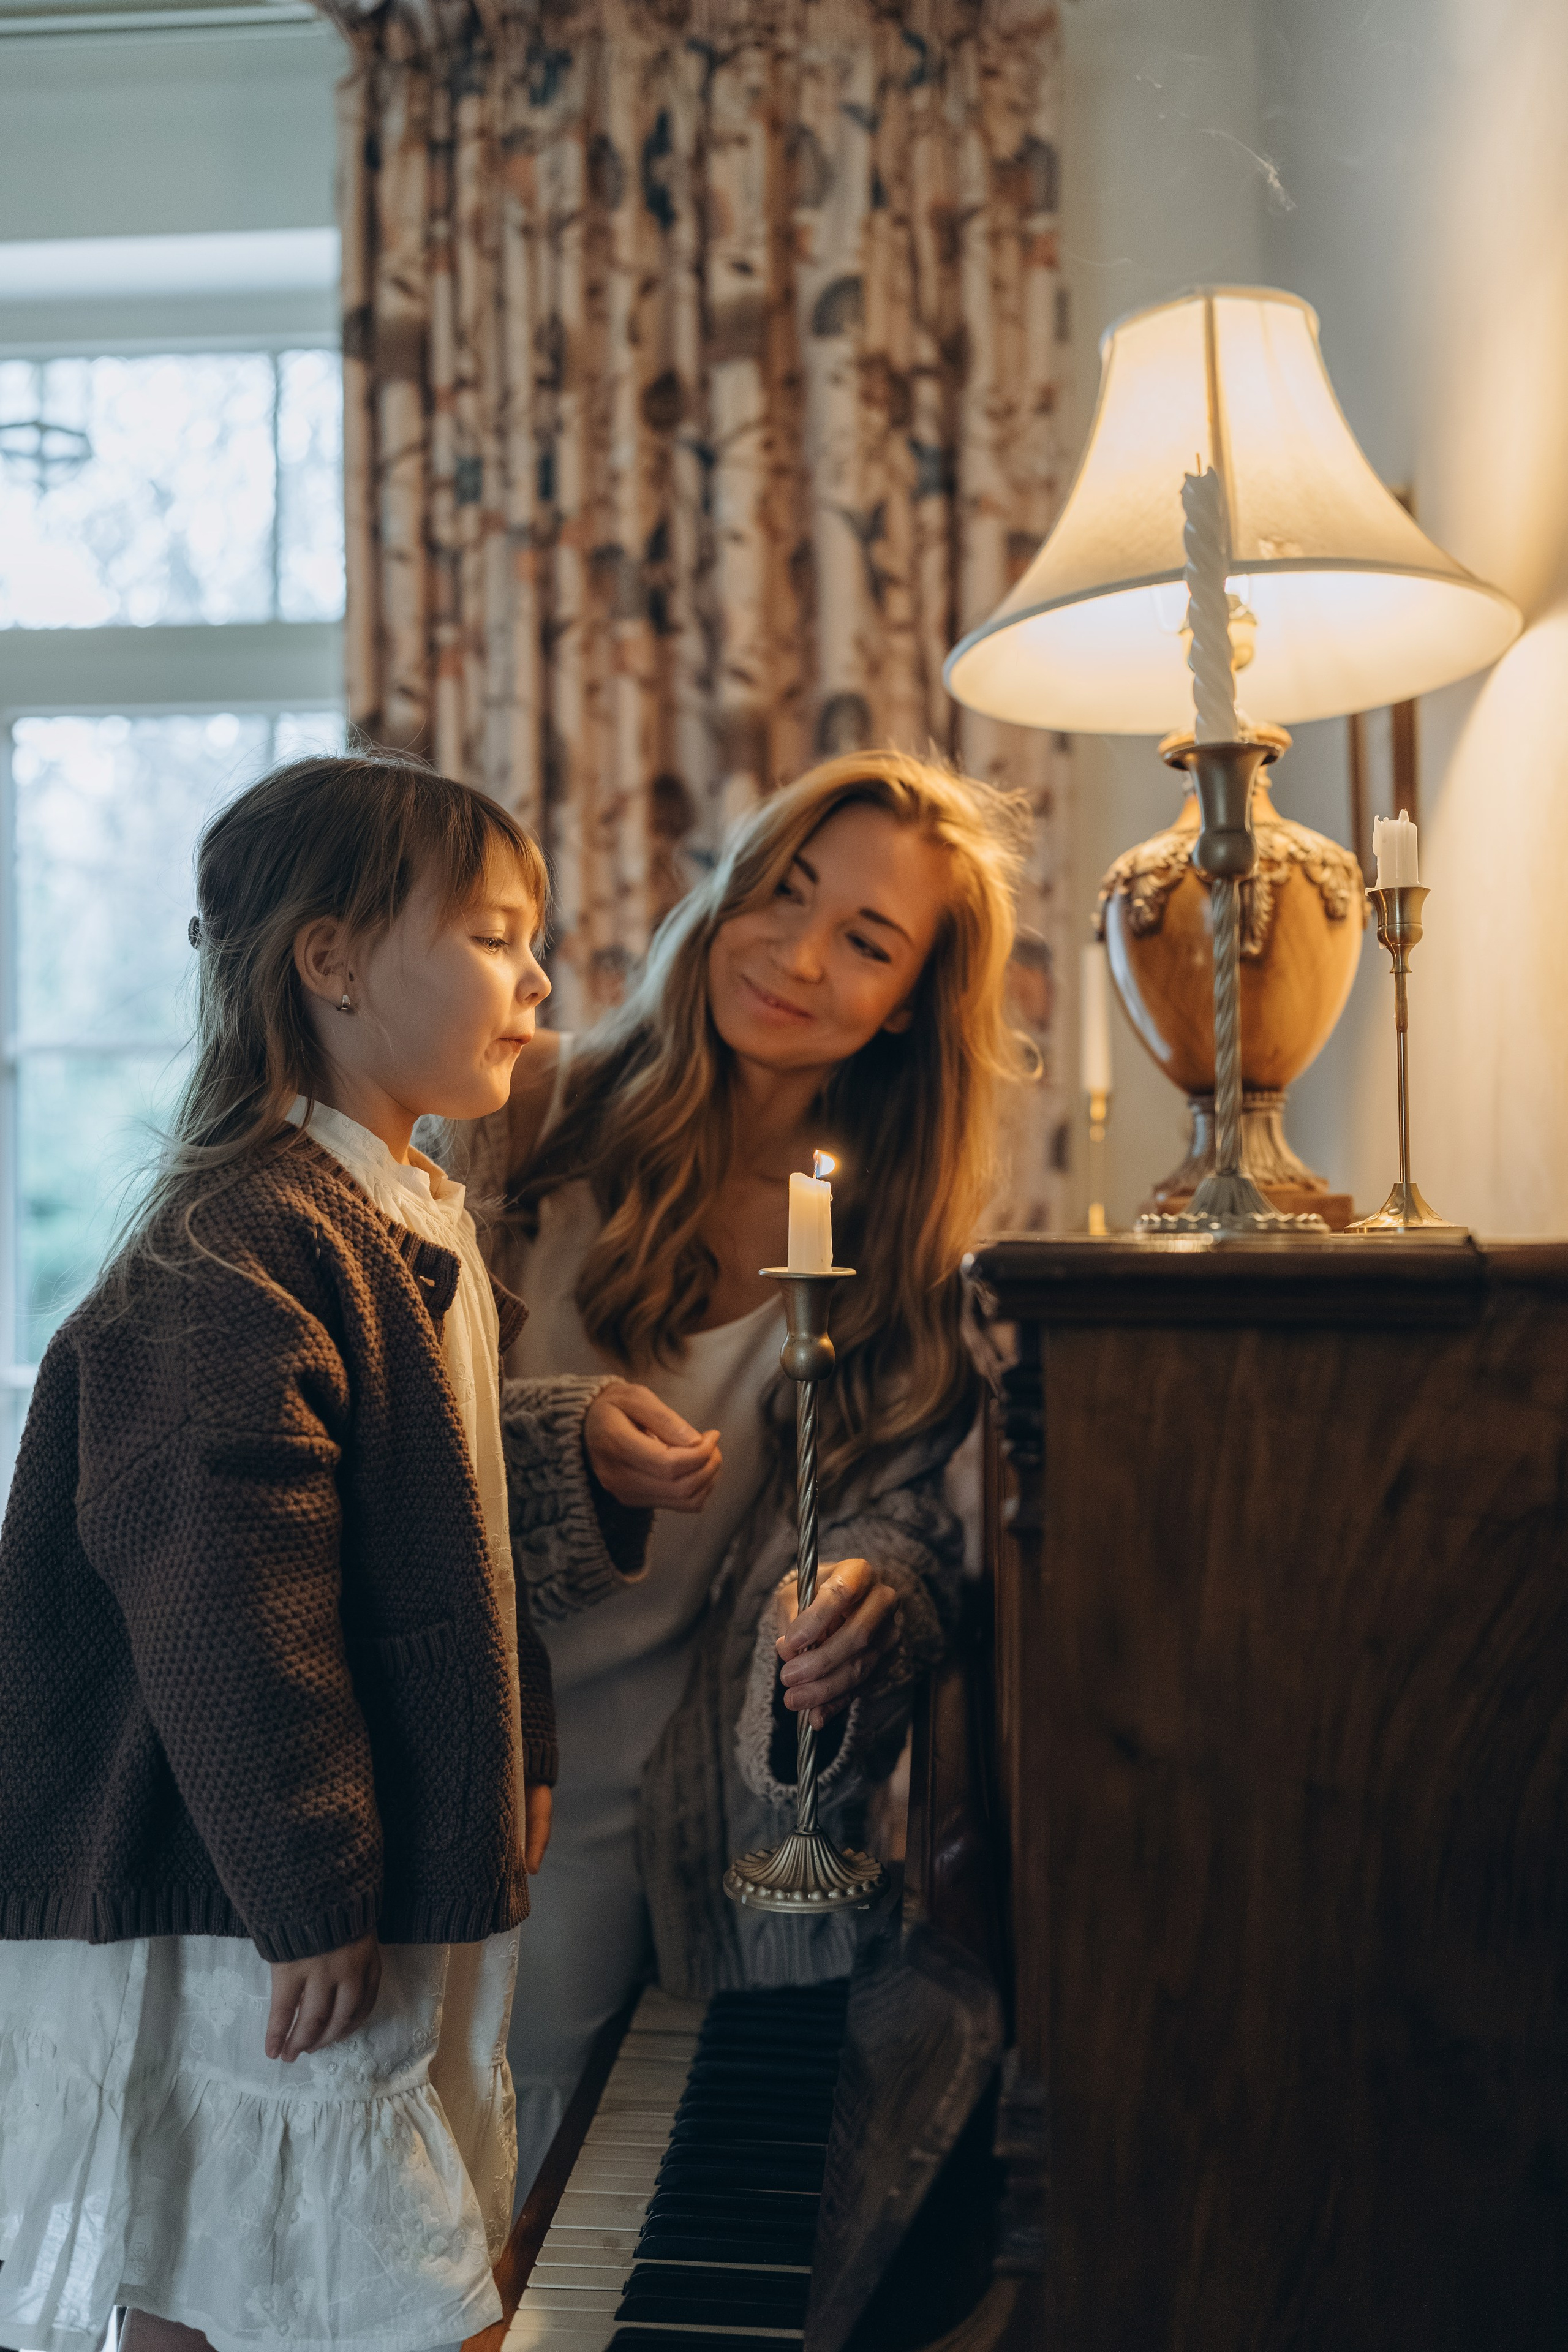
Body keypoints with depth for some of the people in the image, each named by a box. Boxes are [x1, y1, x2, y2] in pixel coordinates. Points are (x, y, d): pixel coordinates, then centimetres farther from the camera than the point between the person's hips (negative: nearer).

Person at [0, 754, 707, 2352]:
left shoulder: (418, 1225, 12)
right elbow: (226, 1603, -25)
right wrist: (311, 1901, -22)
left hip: (398, 1890, 10)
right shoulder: (240, 1251, -21)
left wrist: (568, 1458, 8)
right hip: (248, 1925, -10)